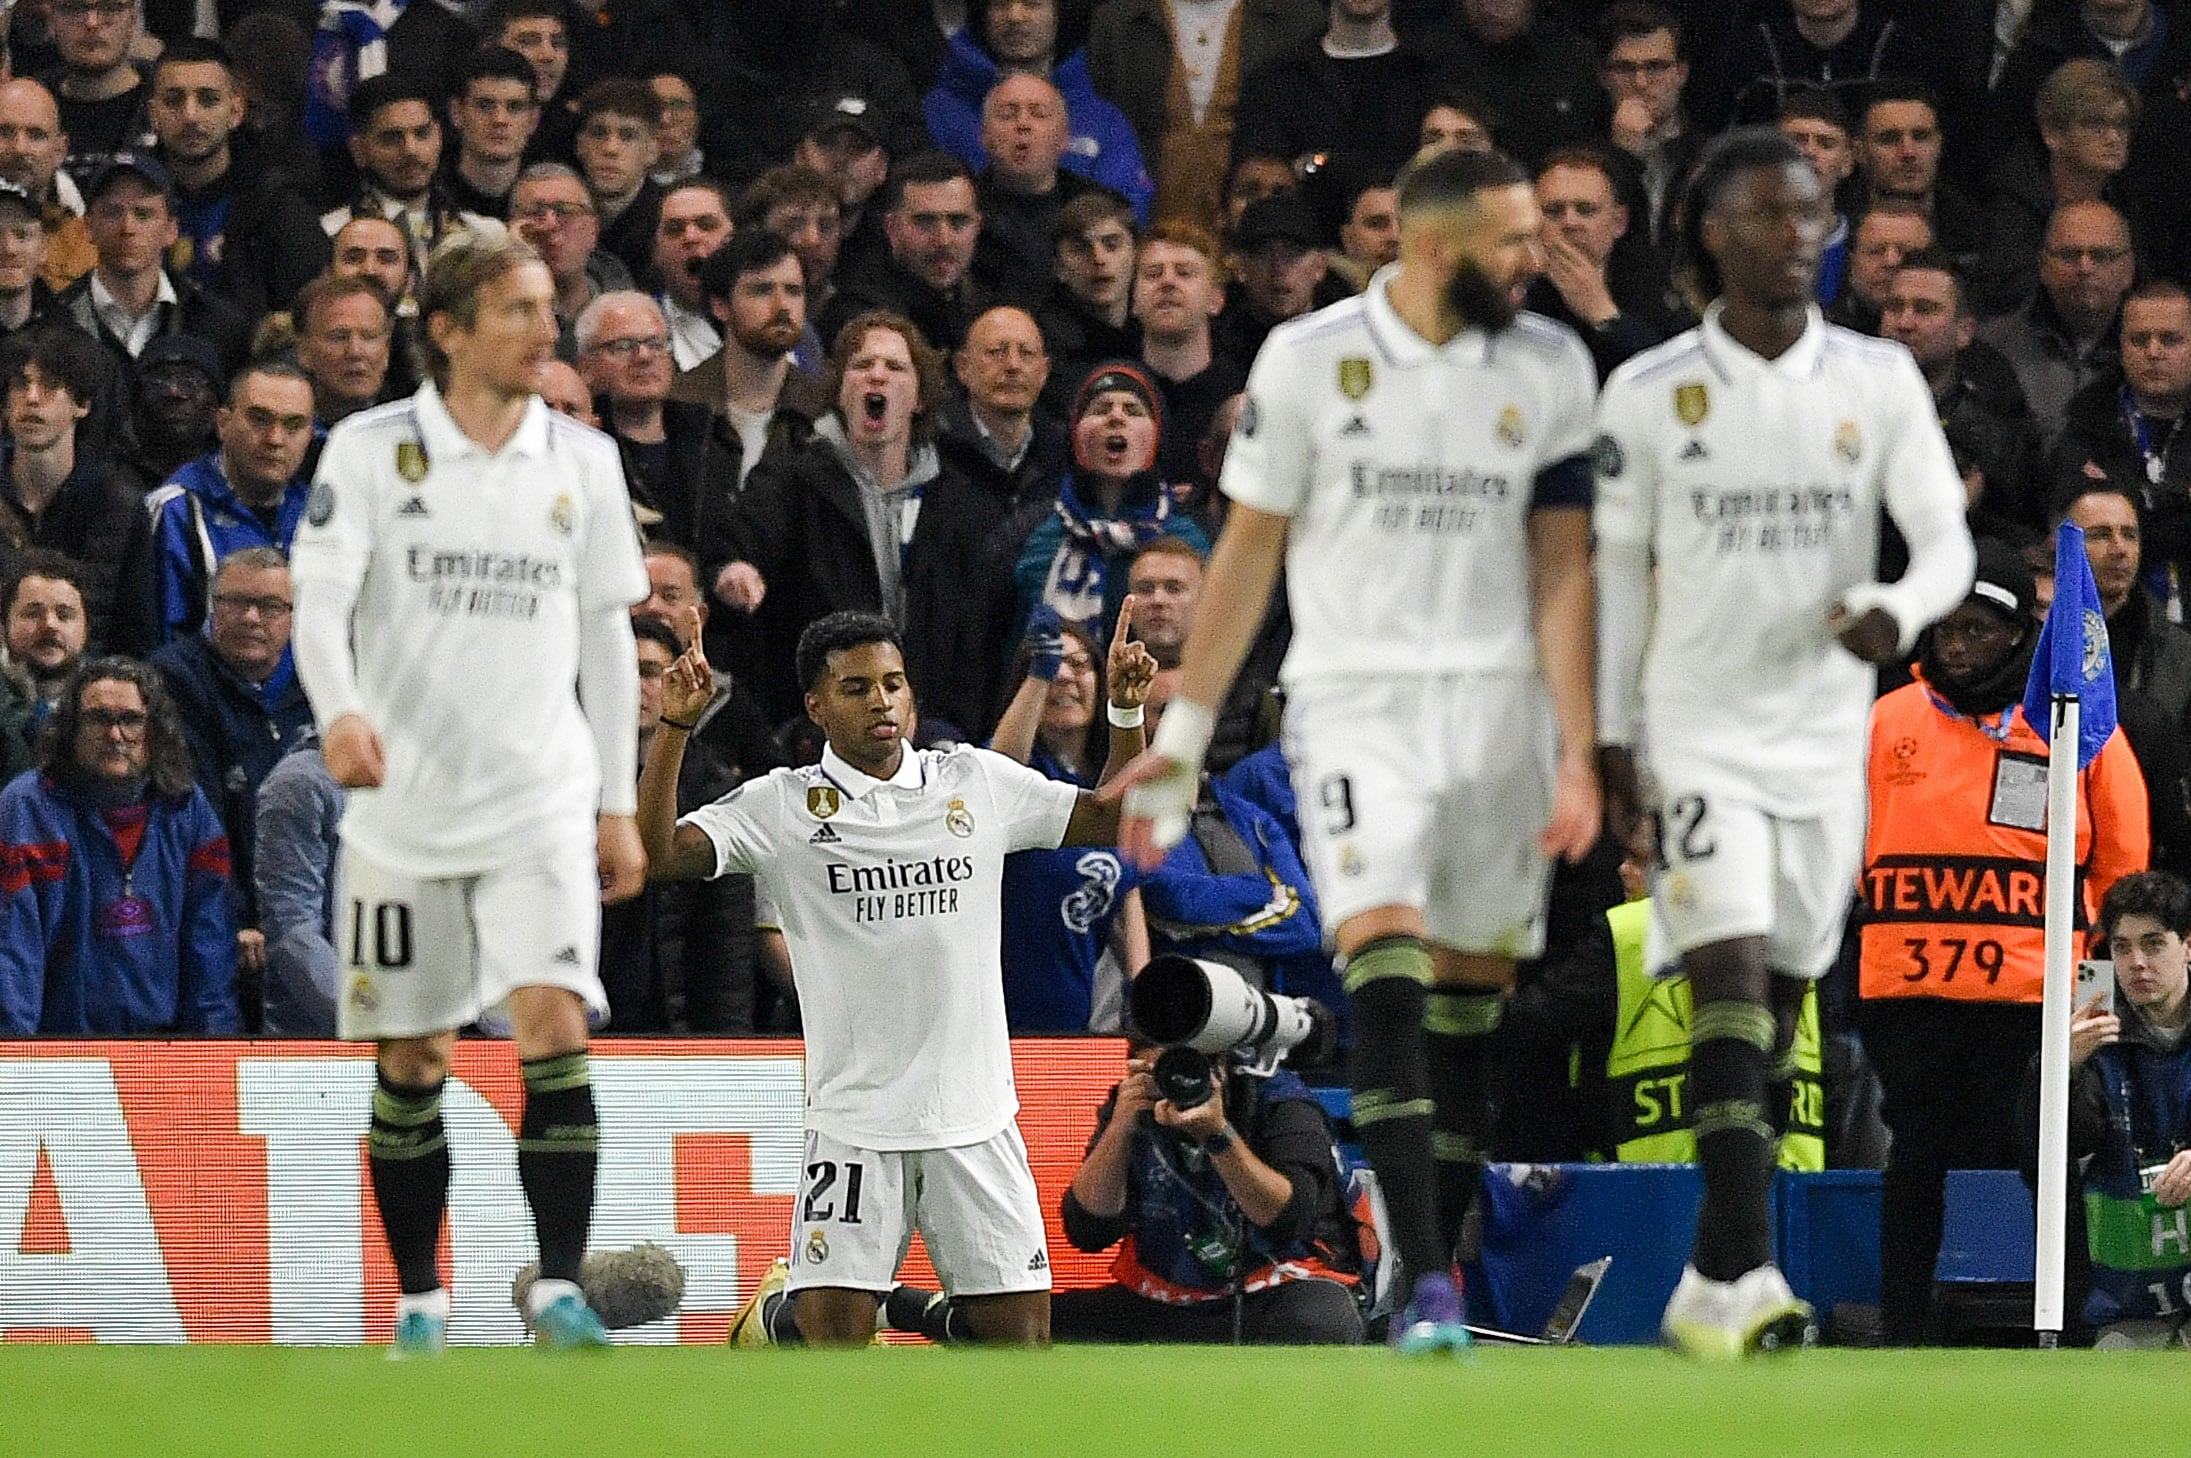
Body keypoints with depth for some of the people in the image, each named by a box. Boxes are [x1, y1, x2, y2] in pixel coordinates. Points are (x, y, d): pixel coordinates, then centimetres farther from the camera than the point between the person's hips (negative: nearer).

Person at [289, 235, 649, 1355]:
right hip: (403, 802, -1)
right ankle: (418, 1303, 16)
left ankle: (558, 1288, -12)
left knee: (555, 1027, -16)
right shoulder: (370, 450, -3)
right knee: (410, 1062, 4)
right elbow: (319, 602, -10)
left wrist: (619, 803, 11)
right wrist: (340, 711, -30)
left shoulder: (582, 461, 5)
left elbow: (606, 636, 12)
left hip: (543, 801, 1)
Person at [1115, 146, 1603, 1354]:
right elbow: (1248, 551, 5)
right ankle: (1427, 1291, -23)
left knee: (1468, 1007, 6)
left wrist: (1578, 753, -5)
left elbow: (1561, 567, 3)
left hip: (1498, 710, 2)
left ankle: (1439, 1275, 16)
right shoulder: (1310, 361, -2)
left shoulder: (1549, 369, 3)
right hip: (1354, 706, -2)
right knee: (1386, 985, -17)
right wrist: (1182, 733, 6)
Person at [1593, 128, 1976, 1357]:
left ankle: (1717, 1285, 21)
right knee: (1731, 980, -18)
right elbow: (1620, 564, 5)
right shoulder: (1650, 393, -4)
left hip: (1826, 736, 3)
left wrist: (1897, 613, -26)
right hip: (1700, 733, -3)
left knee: (1781, 1002, 10)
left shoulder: (1880, 381, -1)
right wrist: (1612, 733, 7)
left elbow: (1949, 541, -4)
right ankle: (1748, 1279, -25)